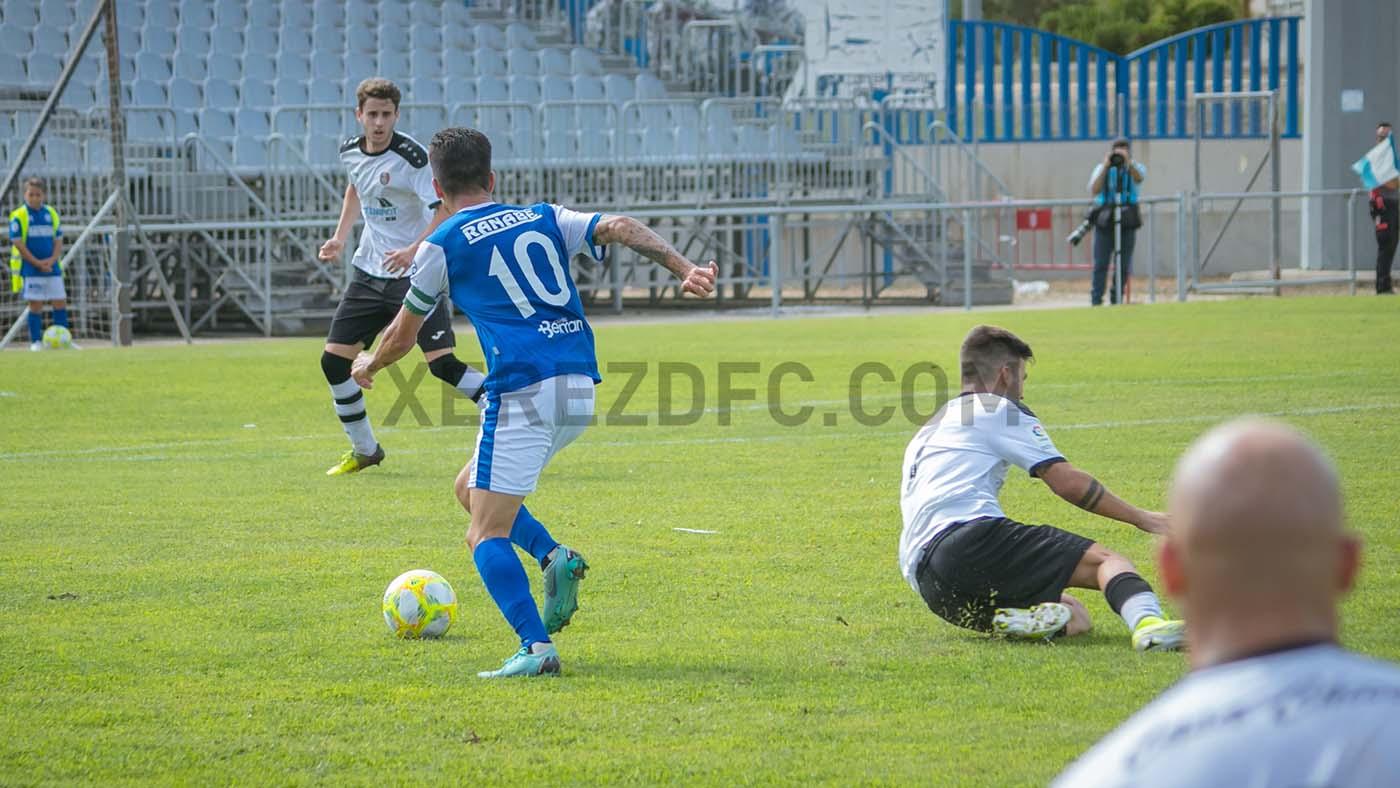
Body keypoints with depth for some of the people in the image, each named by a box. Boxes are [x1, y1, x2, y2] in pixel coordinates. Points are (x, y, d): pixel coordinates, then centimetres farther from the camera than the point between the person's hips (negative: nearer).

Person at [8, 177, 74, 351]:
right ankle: (36, 342, 3)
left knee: (60, 302, 3)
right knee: (36, 305, -4)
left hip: (52, 268, 4)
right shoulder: (19, 216, -5)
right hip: (30, 269, -4)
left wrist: (52, 260, -8)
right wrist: (38, 263, -13)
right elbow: (18, 244, -9)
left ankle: (64, 339, 10)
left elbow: (58, 240, 10)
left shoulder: (51, 213, 9)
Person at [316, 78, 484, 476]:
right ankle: (364, 450, 20)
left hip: (415, 274, -7)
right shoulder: (350, 152, 3)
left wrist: (415, 250, -37)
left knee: (442, 363, -18)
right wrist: (340, 237, 18)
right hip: (370, 272, 7)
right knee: (334, 360, 3)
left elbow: (446, 211, -24)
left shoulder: (410, 156, -18)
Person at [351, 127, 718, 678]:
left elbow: (402, 335, 18)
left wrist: (369, 367, 39)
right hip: (580, 389, 6)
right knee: (471, 487, 24)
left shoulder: (443, 245, 7)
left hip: (522, 393, -6)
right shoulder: (544, 219, 19)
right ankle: (554, 557, 3)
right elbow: (620, 228, 2)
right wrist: (684, 269, -8)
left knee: (486, 534, -3)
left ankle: (536, 647, -20)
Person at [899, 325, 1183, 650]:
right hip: (969, 539, -8)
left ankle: (1011, 620, -21)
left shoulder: (927, 432, 35)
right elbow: (1067, 481, 4)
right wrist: (1140, 517, 12)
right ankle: (1148, 623, -45)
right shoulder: (998, 409, 10)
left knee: (1075, 617, 9)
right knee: (1105, 560, -14)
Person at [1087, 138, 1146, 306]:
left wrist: (1128, 162, -31)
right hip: (1105, 221, -1)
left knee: (1124, 265, 2)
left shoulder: (1136, 168, 6)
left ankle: (1116, 299, 16)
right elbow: (1094, 190, -10)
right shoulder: (1102, 168, 6)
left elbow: (1138, 178, -18)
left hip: (1127, 222, 1)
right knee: (1101, 264, -7)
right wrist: (1105, 167, -15)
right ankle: (1096, 301, -6)